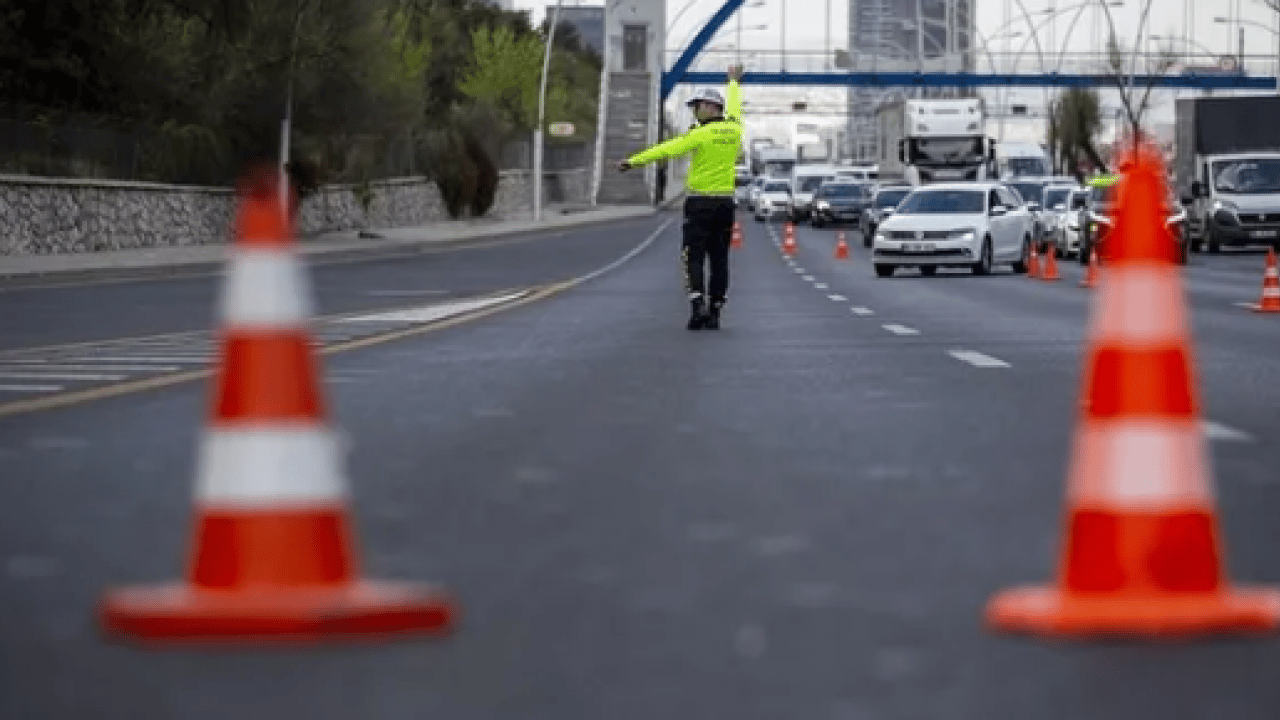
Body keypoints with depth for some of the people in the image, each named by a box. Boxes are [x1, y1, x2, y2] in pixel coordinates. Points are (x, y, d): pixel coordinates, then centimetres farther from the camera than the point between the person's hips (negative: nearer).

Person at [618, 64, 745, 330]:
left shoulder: (701, 134, -12)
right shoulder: (733, 129, 5)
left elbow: (667, 149, -16)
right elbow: (734, 107, 27)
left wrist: (634, 161, -15)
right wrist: (734, 81, 46)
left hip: (700, 202, -5)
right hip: (725, 202, 5)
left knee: (693, 256, -3)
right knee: (719, 258, 8)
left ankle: (697, 305, -19)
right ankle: (714, 312, 8)